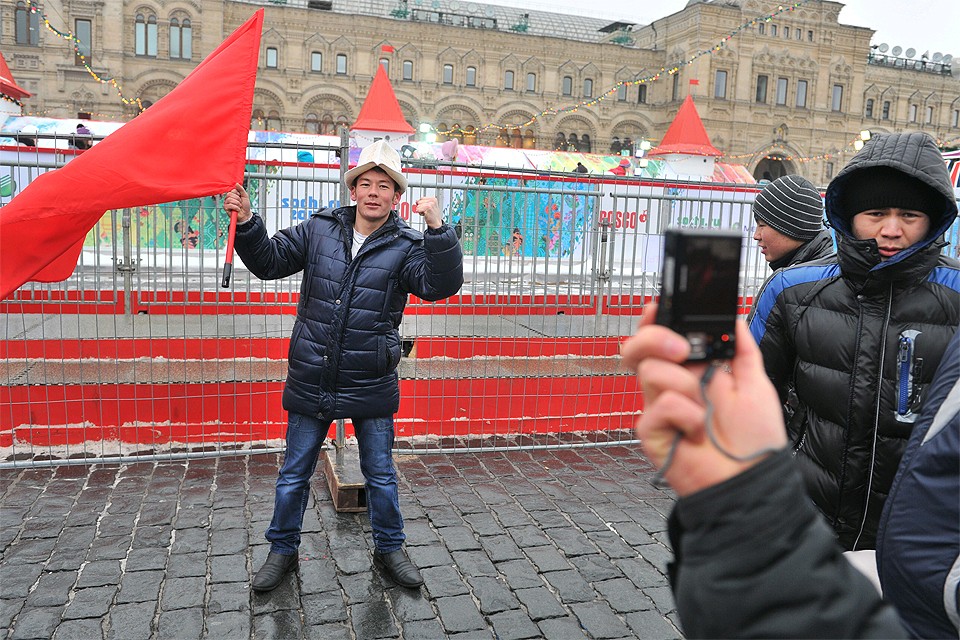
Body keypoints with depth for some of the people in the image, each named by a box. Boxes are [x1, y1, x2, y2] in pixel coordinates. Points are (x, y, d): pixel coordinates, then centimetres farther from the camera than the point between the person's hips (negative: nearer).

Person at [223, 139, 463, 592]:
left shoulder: (406, 246, -7)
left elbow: (441, 285, -23)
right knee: (293, 475, 16)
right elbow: (269, 262, 5)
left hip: (371, 384, -2)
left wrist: (438, 229, -34)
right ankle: (283, 551, 37)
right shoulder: (320, 229, 1)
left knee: (381, 476, 15)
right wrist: (246, 223, -11)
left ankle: (389, 550, 36)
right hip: (311, 381, 2)